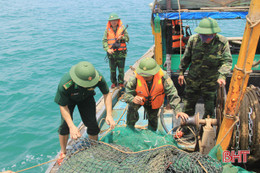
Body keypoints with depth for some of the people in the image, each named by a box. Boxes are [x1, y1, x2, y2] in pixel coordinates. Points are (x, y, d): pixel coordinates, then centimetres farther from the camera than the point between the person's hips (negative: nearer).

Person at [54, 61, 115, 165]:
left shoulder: (99, 78, -38)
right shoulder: (64, 85, -44)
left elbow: (107, 94, -18)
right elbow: (63, 106, -28)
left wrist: (109, 115, -27)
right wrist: (72, 126, -36)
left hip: (86, 98, 2)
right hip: (68, 99, -2)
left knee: (92, 124, -5)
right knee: (65, 124, -11)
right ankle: (63, 153, 14)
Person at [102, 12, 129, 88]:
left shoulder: (122, 28, 2)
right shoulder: (107, 30, 2)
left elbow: (127, 38, 5)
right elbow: (104, 41, 1)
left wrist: (122, 38, -16)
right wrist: (107, 49, -14)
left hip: (121, 52, -1)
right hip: (111, 52, 1)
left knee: (121, 69, 4)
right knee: (112, 69, 8)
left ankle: (121, 82, 20)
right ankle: (113, 82, 24)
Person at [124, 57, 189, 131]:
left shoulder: (163, 77, -36)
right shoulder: (134, 79, -37)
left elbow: (172, 94, -33)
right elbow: (127, 95, -31)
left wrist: (178, 110, -44)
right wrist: (133, 99, -57)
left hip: (154, 101, 2)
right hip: (139, 98, -2)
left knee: (153, 118, 12)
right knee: (132, 108, -29)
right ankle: (129, 129, 1)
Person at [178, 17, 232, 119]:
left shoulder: (222, 42, -13)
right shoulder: (193, 40, -8)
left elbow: (227, 61, -13)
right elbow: (186, 58, 5)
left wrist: (222, 76, -29)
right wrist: (181, 72, 9)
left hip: (210, 82, -1)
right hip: (193, 80, 2)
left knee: (209, 110, 9)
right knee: (188, 107, 13)